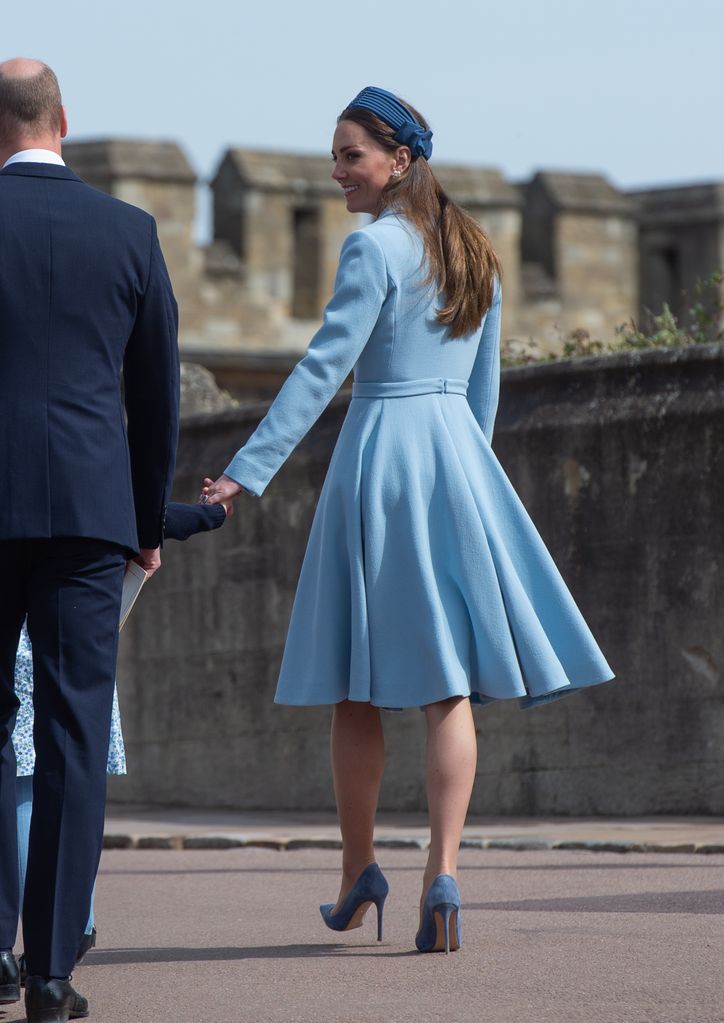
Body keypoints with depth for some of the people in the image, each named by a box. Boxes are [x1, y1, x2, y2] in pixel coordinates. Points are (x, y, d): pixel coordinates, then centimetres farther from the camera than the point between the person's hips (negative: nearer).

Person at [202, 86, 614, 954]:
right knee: (447, 687, 0)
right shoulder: (473, 252, 13)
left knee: (356, 686, 7)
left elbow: (322, 368, -16)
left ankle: (358, 872, 15)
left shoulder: (374, 247, -9)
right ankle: (443, 871, -11)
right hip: (458, 455, 6)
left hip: (380, 453, -6)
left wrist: (246, 473, -18)